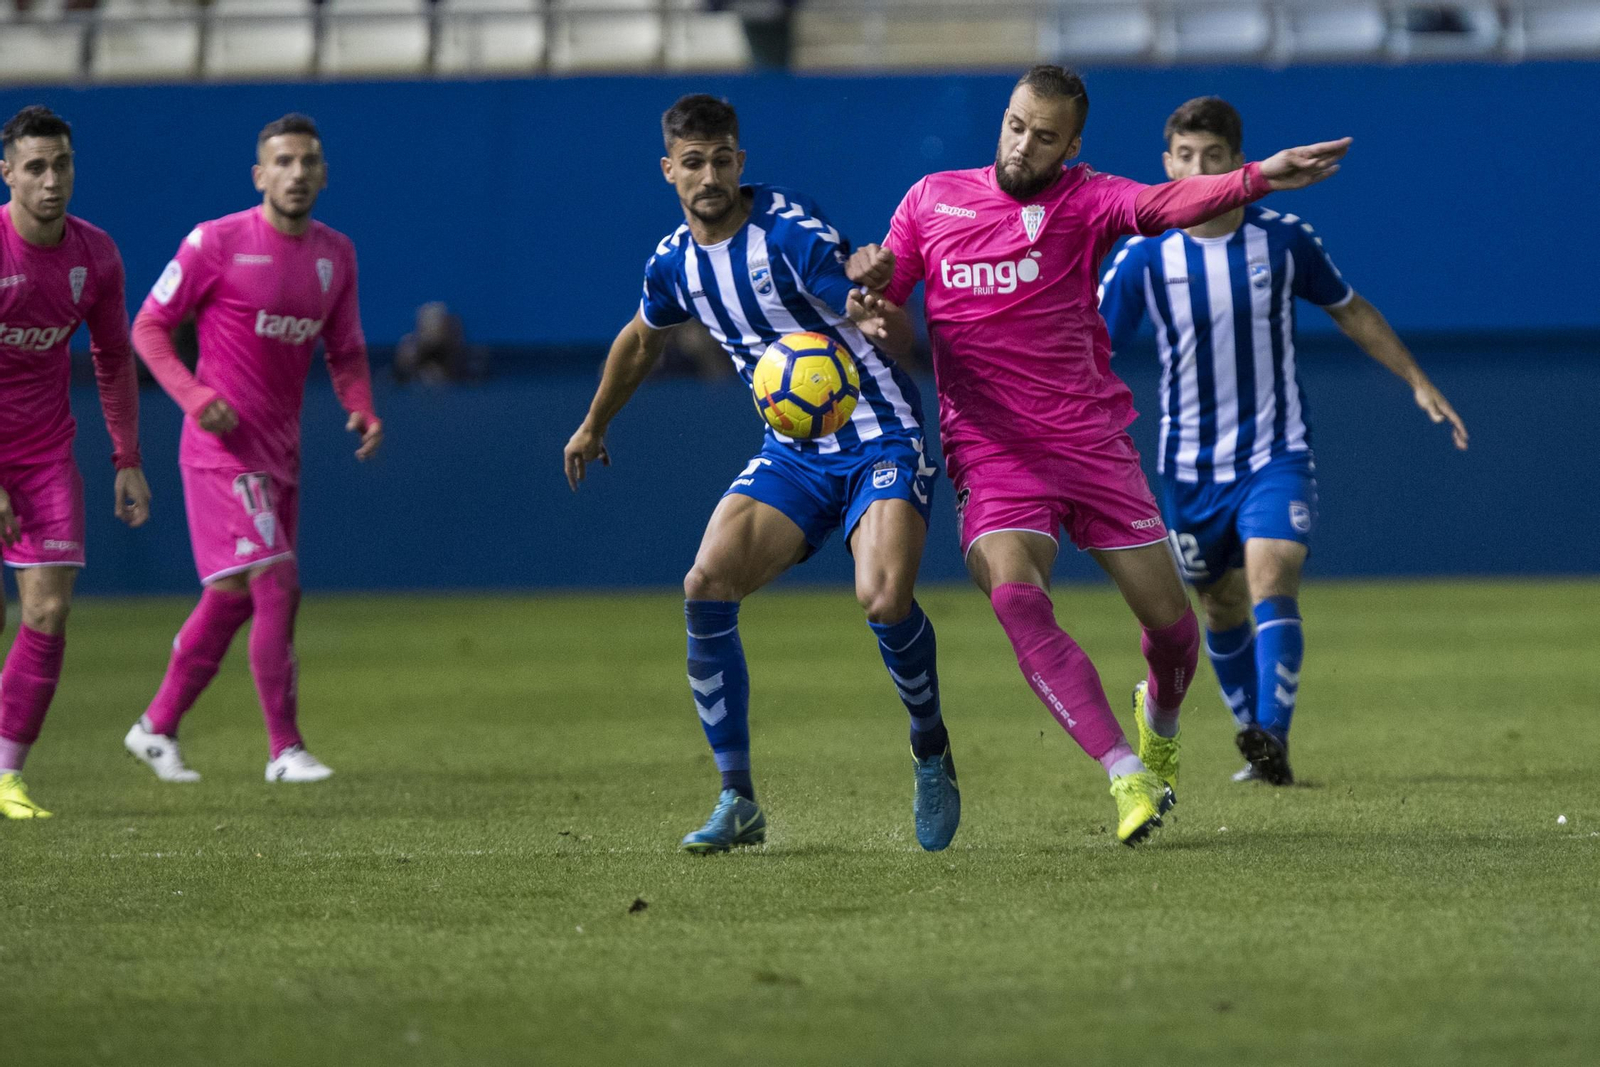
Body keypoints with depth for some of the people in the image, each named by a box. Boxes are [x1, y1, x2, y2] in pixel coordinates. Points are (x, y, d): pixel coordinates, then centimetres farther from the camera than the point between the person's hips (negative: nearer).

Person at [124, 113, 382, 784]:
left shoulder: (336, 255, 8)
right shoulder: (217, 243, -9)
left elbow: (344, 349, 18)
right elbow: (149, 327, -4)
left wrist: (362, 409, -2)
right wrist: (194, 396, -19)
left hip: (280, 451, 7)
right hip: (224, 447, -7)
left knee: (233, 598, 11)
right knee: (276, 585, -15)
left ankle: (157, 728, 25)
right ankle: (285, 749, -9)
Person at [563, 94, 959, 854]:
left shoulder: (791, 229, -18)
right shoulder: (673, 263, 2)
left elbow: (902, 338, -26)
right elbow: (642, 342, 26)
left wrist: (872, 314, -50)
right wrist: (595, 426, 38)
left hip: (880, 440, -6)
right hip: (793, 453, 6)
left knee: (884, 598, -27)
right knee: (706, 588, -14)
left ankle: (932, 755, 2)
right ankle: (737, 801, -4)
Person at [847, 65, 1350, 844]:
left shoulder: (1080, 201, -2)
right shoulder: (932, 200, 6)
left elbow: (1161, 204, -22)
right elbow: (880, 310, 16)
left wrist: (1258, 179, -40)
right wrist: (871, 286, -10)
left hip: (1090, 443, 0)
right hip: (991, 454, 0)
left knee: (1169, 619, 3)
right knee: (1015, 597, -26)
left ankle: (1160, 720, 40)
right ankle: (1125, 774, -24)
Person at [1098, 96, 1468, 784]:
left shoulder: (1284, 240, -6)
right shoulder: (1145, 258, -9)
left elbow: (1350, 311, 12)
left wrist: (1418, 382, 11)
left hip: (1275, 456, -1)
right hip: (1190, 468, 2)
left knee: (1270, 583, -23)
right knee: (1223, 612, 12)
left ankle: (1273, 739, -31)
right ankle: (1258, 745, 31)